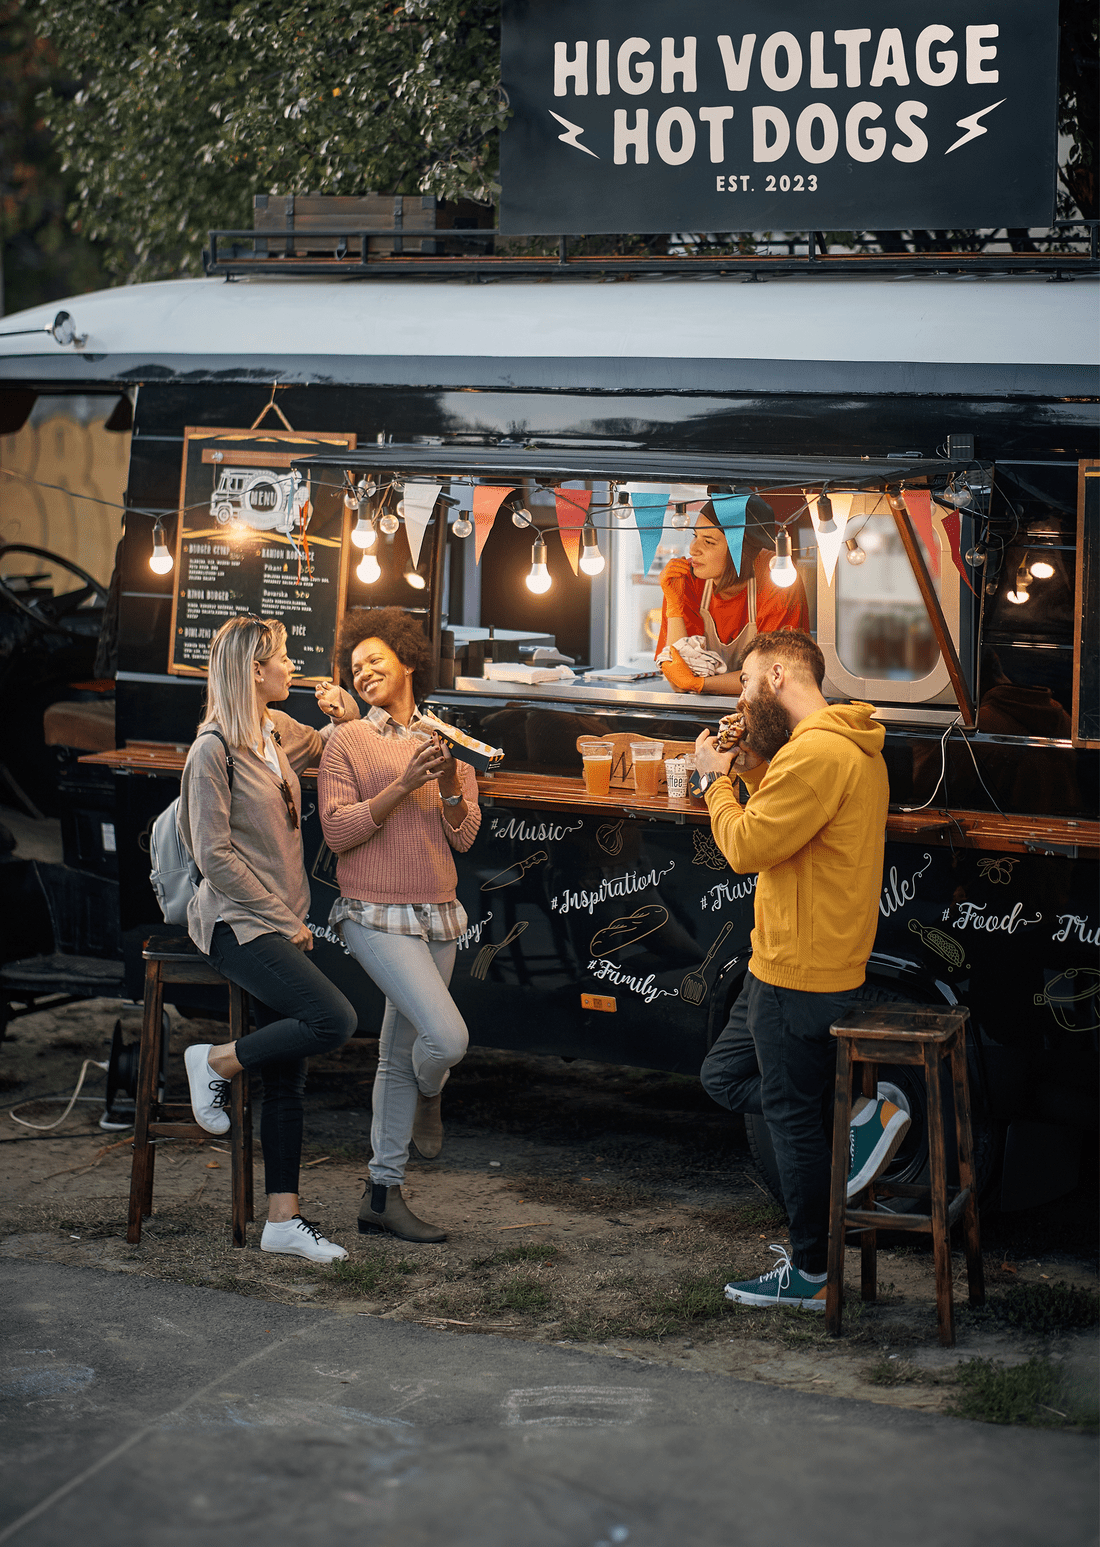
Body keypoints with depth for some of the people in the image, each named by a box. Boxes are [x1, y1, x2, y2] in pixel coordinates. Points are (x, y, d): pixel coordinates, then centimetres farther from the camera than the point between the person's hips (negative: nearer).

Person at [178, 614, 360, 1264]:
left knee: (288, 1079, 5)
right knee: (335, 1020, -24)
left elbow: (326, 749, 33)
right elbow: (215, 855, -15)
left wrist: (348, 718, 10)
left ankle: (284, 1219, 9)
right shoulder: (213, 749, -13)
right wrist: (284, 918, -12)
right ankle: (216, 1061, -2)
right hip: (238, 924, -8)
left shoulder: (279, 730, 10)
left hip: (282, 923, 8)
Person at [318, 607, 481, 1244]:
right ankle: (429, 1095, 17)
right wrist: (402, 786, -17)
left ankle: (384, 1195, 17)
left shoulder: (447, 743, 12)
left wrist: (449, 785, -12)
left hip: (438, 915, 5)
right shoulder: (349, 743, -1)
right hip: (377, 915, -5)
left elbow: (464, 837, 7)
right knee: (448, 1037, -19)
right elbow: (338, 831, -9)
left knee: (401, 1055, 10)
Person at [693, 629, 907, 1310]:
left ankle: (813, 1273, 11)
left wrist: (718, 780, -5)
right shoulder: (849, 747, 13)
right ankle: (861, 1121, 11)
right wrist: (752, 768, 8)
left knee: (794, 1114, 0)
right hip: (790, 964, 11)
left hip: (799, 971, -11)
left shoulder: (815, 753, -22)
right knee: (725, 1075, 19)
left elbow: (747, 846, -21)